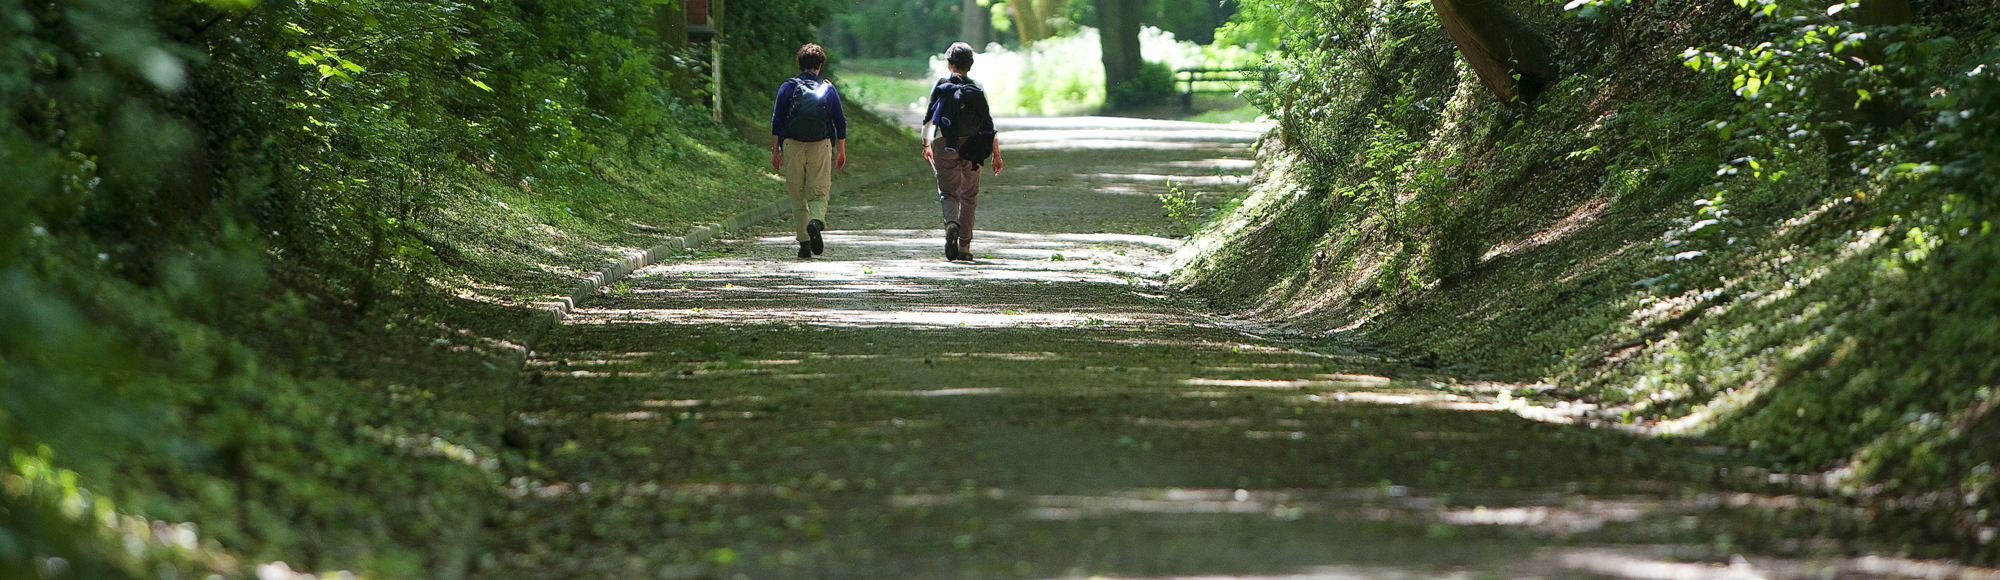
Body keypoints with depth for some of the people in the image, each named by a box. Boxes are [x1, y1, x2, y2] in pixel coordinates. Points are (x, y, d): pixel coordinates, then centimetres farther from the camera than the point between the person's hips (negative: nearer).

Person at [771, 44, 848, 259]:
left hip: (792, 146, 0)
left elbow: (776, 120, 0)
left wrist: (775, 150, 5)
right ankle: (816, 220, -28)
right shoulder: (829, 89, 5)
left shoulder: (788, 87, 2)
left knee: (798, 197, 8)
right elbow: (840, 122, 8)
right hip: (821, 147, 0)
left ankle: (804, 242, 2)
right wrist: (841, 150, 18)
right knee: (819, 193, 4)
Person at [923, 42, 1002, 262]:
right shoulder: (977, 89, 1)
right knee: (969, 196, 11)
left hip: (945, 146, -1)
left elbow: (928, 119, 1)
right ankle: (964, 247, 9)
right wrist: (996, 155, 2)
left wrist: (926, 145, 14)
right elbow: (988, 124, -2)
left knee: (948, 192, 8)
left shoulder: (941, 86, -1)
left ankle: (951, 224, -24)